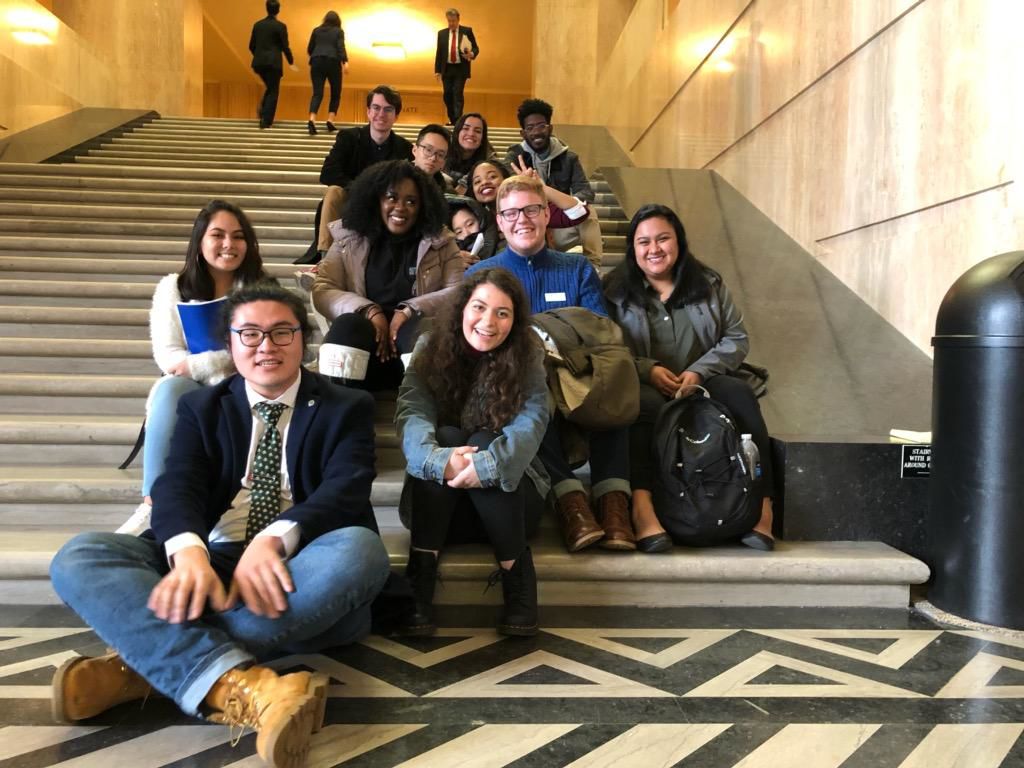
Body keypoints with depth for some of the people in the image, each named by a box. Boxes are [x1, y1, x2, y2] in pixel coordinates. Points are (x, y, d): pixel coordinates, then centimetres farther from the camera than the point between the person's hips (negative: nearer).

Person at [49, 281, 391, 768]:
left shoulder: (347, 408, 7)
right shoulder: (201, 407, 14)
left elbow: (345, 490, -10)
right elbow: (177, 486, -4)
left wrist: (275, 539, -32)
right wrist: (188, 551, -29)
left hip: (293, 576, -2)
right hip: (210, 566, 2)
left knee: (359, 548, -34)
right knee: (78, 558, -20)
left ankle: (145, 663, -31)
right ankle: (238, 684, -43)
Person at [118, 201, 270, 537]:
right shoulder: (172, 288, 8)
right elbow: (167, 358, -2)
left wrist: (194, 363, -17)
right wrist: (230, 359, -19)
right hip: (186, 391, 1)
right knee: (169, 387, -33)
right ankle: (153, 505, -36)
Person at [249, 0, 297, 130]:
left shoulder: (257, 24, 8)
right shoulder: (280, 26, -7)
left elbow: (251, 46, 11)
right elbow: (285, 47, -8)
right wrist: (291, 63, 5)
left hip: (259, 62, 5)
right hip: (273, 62, -5)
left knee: (270, 87, 25)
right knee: (273, 92, 4)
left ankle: (262, 107, 3)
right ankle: (265, 122, -1)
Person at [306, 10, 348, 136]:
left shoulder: (317, 30, 16)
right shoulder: (339, 31, 8)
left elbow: (309, 49, 18)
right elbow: (341, 47, -8)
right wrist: (345, 62, -17)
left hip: (317, 62, 3)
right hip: (332, 62, -2)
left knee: (317, 93, -4)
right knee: (335, 93, 12)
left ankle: (312, 120, -24)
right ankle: (330, 120, 0)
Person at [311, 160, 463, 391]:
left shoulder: (440, 241, 11)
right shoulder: (348, 238, 12)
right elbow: (321, 291, 4)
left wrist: (409, 311, -14)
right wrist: (369, 311, -13)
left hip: (416, 330, 0)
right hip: (366, 333, 1)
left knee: (417, 329, -34)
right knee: (347, 325, -32)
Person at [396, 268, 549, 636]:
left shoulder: (527, 356, -4)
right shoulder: (431, 347, -2)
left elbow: (531, 422, -20)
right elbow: (411, 413, -18)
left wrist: (488, 463, -40)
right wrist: (440, 459, -40)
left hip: (508, 494, 0)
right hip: (438, 503, 1)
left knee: (484, 441, -29)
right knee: (445, 437, -28)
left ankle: (517, 577, -23)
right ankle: (419, 580, -32)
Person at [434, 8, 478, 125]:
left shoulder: (467, 31, 0)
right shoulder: (442, 33, 7)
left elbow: (476, 48, 2)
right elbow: (438, 53, 8)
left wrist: (472, 54, -21)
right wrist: (437, 70, 3)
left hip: (461, 69, -3)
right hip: (447, 69, 3)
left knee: (458, 94, -11)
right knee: (447, 95, 6)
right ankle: (452, 119, 19)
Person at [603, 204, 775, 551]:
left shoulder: (708, 284, 11)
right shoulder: (616, 290, 5)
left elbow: (737, 338, 7)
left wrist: (700, 371, -10)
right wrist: (648, 369, -17)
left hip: (701, 384, 2)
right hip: (645, 387, -2)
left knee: (739, 393, -29)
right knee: (645, 404, -37)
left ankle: (762, 504, -30)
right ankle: (641, 503, -49)